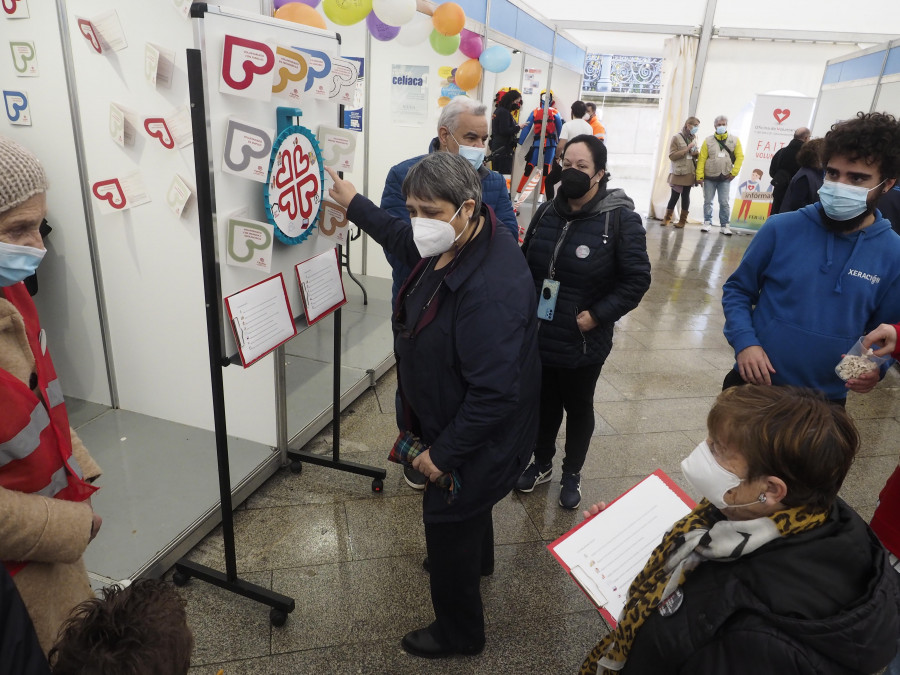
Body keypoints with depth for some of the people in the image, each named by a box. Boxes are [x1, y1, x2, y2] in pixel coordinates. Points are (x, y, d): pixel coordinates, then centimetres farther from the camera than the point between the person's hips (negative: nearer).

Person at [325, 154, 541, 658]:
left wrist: (443, 453, -24)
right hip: (455, 418, 10)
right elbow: (403, 239, 16)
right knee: (470, 506, 33)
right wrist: (355, 203, 21)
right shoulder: (455, 241, -8)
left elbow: (494, 394, -35)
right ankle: (478, 560, 65)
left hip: (478, 437, -9)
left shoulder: (491, 288, -38)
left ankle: (460, 633, 39)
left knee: (449, 523, 11)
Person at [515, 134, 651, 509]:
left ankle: (572, 475, 38)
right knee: (543, 404, 19)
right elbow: (525, 265, 13)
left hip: (583, 343, -4)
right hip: (538, 336, 4)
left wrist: (597, 315, -17)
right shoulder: (546, 213, 3)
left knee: (578, 408, 16)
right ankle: (542, 464, 43)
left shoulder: (621, 219, -13)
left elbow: (637, 279, -12)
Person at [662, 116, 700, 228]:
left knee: (686, 195, 6)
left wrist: (697, 153, -1)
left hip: (690, 173, 4)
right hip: (677, 173, -4)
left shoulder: (694, 138, 12)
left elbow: (698, 153, 23)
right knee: (674, 196, -1)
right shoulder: (676, 138, -4)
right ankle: (667, 217, 14)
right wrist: (687, 149, -16)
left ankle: (683, 220, 13)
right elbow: (672, 156, -10)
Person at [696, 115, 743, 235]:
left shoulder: (734, 140, 4)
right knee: (708, 201, 5)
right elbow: (702, 159, -3)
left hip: (725, 178, 0)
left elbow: (740, 157, 3)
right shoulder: (708, 140, 0)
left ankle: (724, 225, 8)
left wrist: (734, 172, -6)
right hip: (709, 177, 0)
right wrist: (699, 175, -10)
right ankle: (707, 223, 16)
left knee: (724, 203, 1)